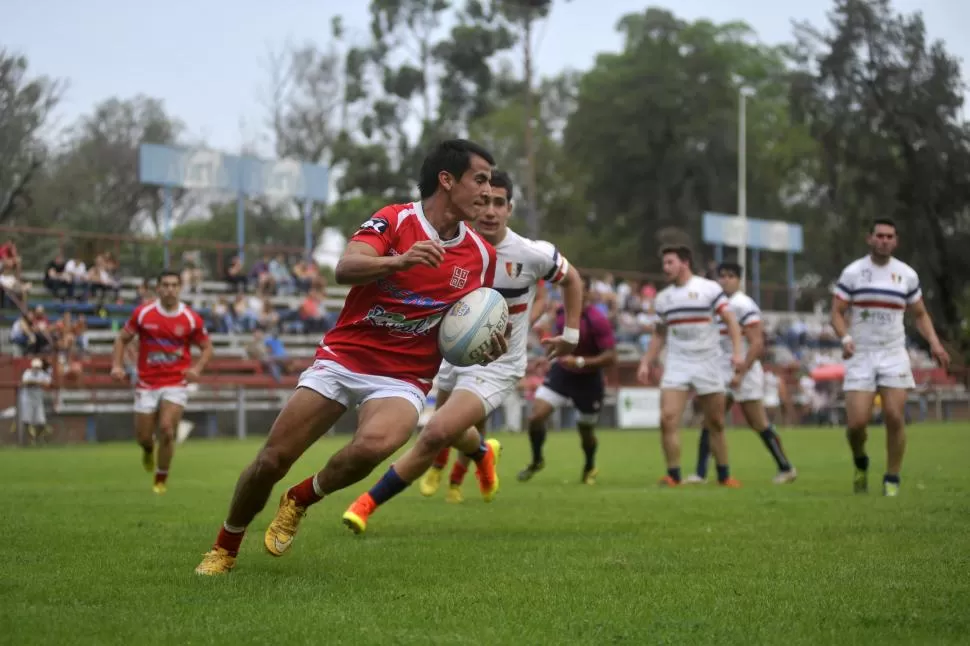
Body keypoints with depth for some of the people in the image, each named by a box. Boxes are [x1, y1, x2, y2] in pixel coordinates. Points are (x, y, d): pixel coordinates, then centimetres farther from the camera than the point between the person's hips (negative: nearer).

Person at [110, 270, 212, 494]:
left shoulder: (192, 318, -5)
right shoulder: (142, 313, -4)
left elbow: (207, 347, 6)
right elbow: (122, 338, 7)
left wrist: (196, 368, -12)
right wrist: (117, 365, -8)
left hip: (176, 384, -1)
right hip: (147, 384, 1)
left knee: (166, 429, -19)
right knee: (143, 436, 4)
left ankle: (161, 479, 2)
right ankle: (149, 449, 45)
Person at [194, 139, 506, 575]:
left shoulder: (482, 255, 3)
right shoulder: (394, 221, -9)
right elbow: (345, 269, -25)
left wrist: (487, 347, -7)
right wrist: (401, 260, -41)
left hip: (403, 379, 1)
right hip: (344, 357, -1)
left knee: (373, 445, -32)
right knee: (271, 460, -5)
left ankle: (299, 500, -2)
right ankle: (224, 549, 22)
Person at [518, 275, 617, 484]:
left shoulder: (598, 320, -25)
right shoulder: (561, 311, -6)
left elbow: (610, 357, -26)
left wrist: (580, 362, -32)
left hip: (588, 379, -4)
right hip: (561, 372, 4)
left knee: (586, 430, 11)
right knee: (536, 416, -12)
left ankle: (590, 467, 42)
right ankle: (536, 460, 14)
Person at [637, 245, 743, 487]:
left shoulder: (709, 289, -4)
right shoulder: (663, 297, 10)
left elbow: (730, 321, -7)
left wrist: (737, 352, -19)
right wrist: (646, 363, 11)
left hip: (708, 365, -3)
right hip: (676, 366, 3)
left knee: (716, 424, 4)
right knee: (668, 419, -14)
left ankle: (724, 475, 18)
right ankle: (673, 475, -8)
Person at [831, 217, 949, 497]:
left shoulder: (907, 275, 6)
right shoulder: (852, 273, 0)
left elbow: (920, 314, 15)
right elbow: (837, 312, 0)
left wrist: (933, 342, -1)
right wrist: (845, 338, -19)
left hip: (894, 355, 1)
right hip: (860, 356, -1)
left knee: (895, 418, -10)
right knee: (857, 422, -9)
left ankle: (892, 480, 4)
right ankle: (860, 463, 22)